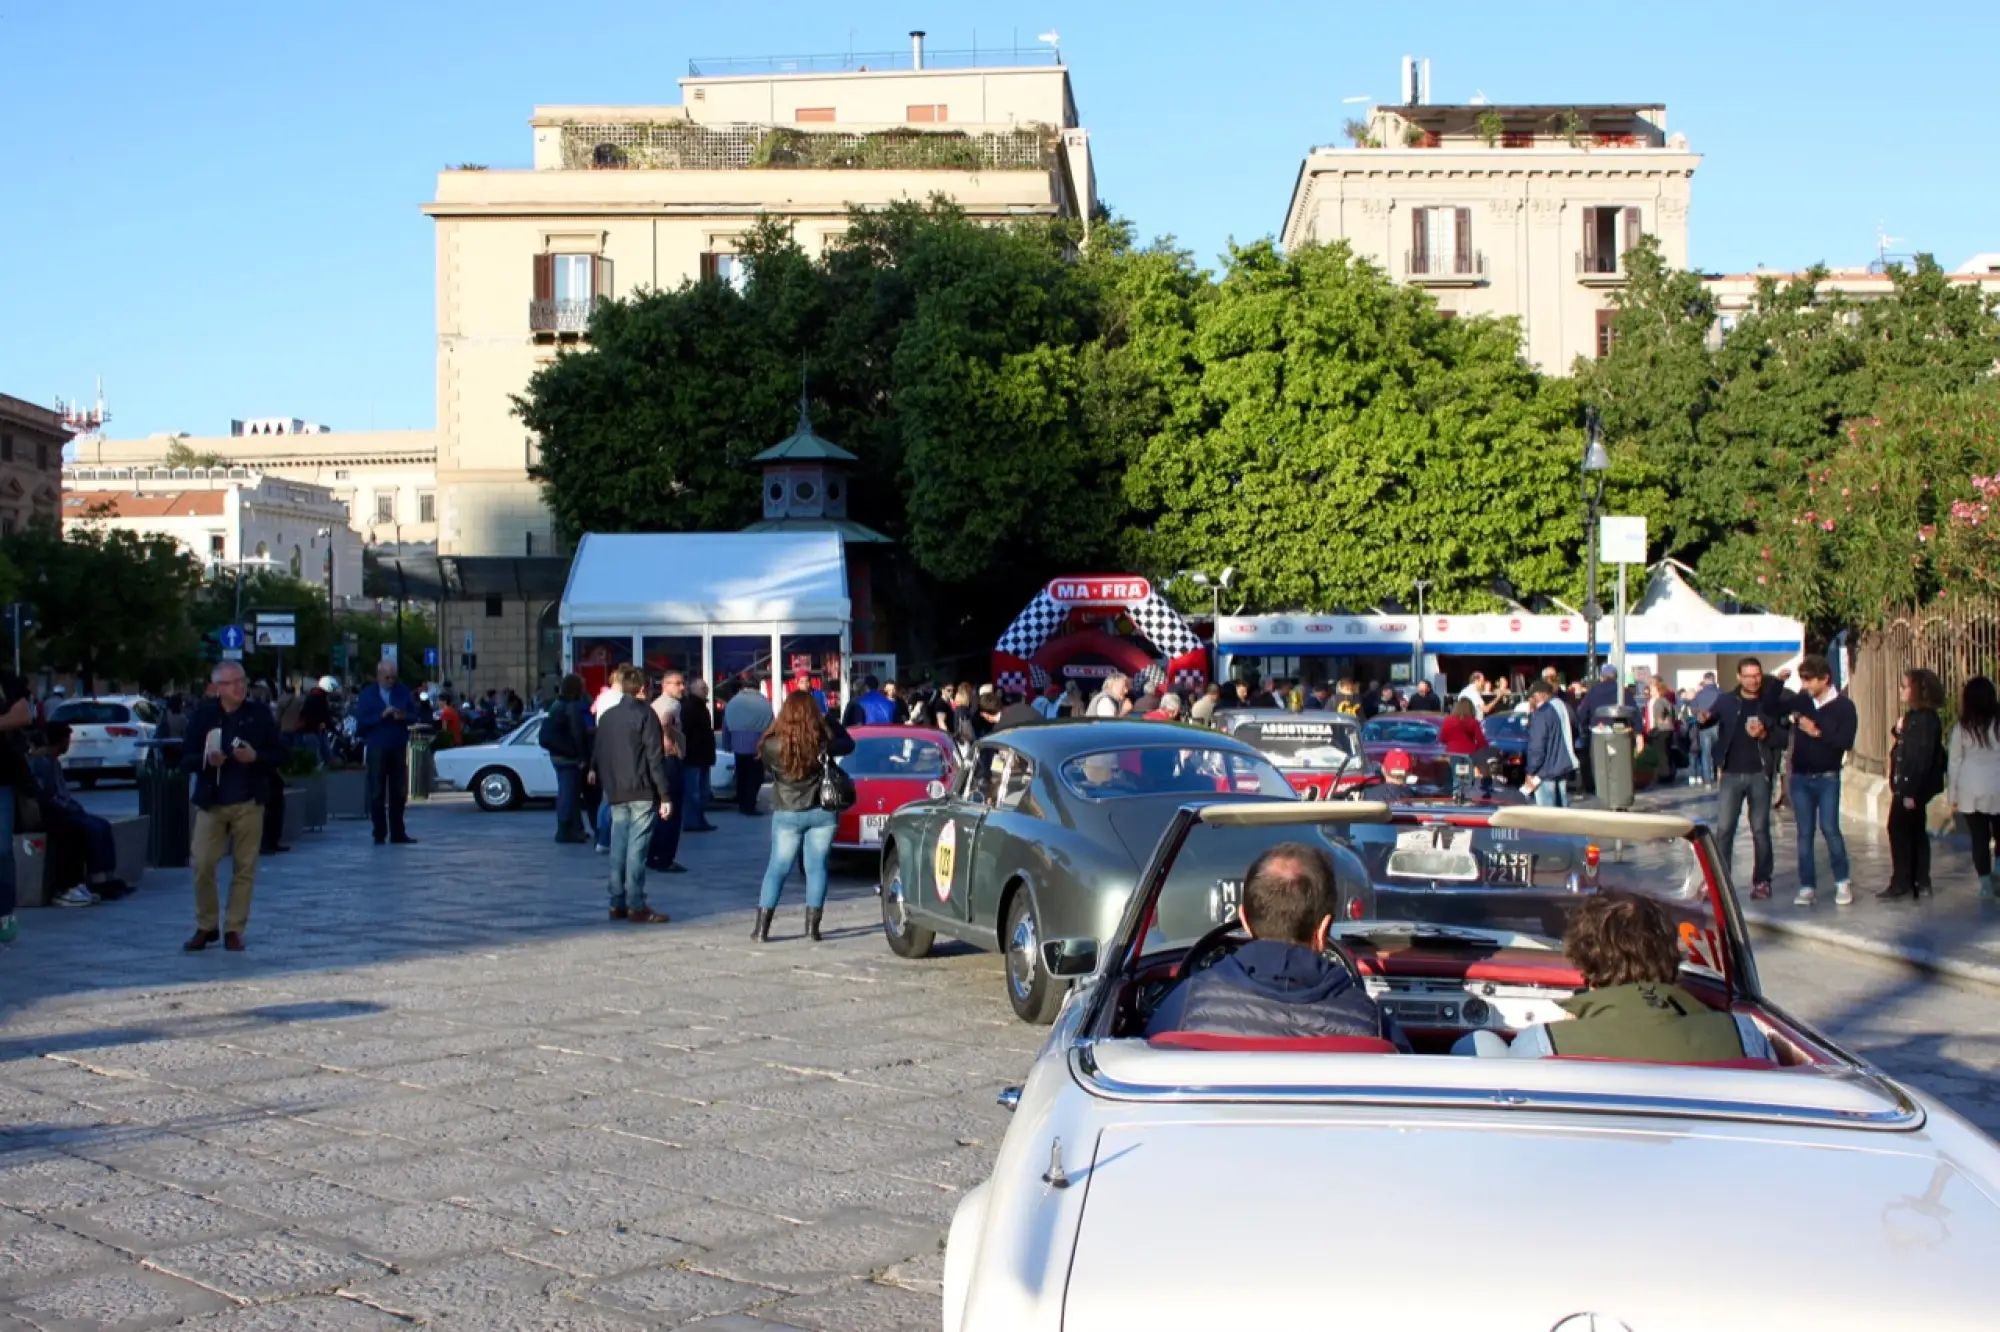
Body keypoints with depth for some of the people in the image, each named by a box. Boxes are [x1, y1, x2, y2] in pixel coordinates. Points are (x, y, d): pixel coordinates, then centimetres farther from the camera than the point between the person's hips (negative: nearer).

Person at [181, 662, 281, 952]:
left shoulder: (260, 714, 2)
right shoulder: (204, 714, 2)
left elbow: (276, 755, 5)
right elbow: (186, 758, 2)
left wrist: (255, 757, -15)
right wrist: (206, 759, -18)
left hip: (248, 802, 0)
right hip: (211, 801, 0)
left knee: (244, 868, 1)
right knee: (202, 865, -4)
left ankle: (234, 930, 11)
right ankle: (206, 926, 12)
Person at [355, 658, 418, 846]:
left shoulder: (403, 691, 8)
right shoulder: (368, 694, 2)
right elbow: (360, 722, -7)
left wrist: (404, 716, -14)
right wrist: (381, 715, -19)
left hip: (399, 748, 2)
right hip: (377, 749, -2)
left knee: (399, 793, 6)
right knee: (377, 793, 0)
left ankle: (398, 833, 12)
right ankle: (379, 834, 5)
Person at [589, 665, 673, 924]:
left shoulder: (607, 716, 12)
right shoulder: (644, 714, -7)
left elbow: (597, 757, 16)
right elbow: (655, 758, -12)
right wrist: (665, 794, -12)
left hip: (616, 794, 6)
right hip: (642, 792, -6)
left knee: (618, 849, 10)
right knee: (637, 849, -7)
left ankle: (617, 904, 13)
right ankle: (636, 907, -8)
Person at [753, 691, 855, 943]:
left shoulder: (773, 744, -13)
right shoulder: (823, 741, -10)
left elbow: (764, 762, 5)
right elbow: (848, 744, 8)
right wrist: (830, 721, 16)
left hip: (786, 815, 0)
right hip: (822, 813, 0)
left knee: (777, 869, 9)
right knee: (817, 868, 8)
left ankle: (761, 928, 7)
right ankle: (812, 927, 5)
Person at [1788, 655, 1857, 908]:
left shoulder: (1843, 706, -5)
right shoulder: (1800, 700, 3)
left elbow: (1846, 741, -13)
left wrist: (1818, 732, -18)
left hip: (1827, 778, -3)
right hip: (1800, 777, 3)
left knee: (1830, 828, -9)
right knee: (1804, 833, 4)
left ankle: (1842, 882, 6)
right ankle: (1807, 886, 9)